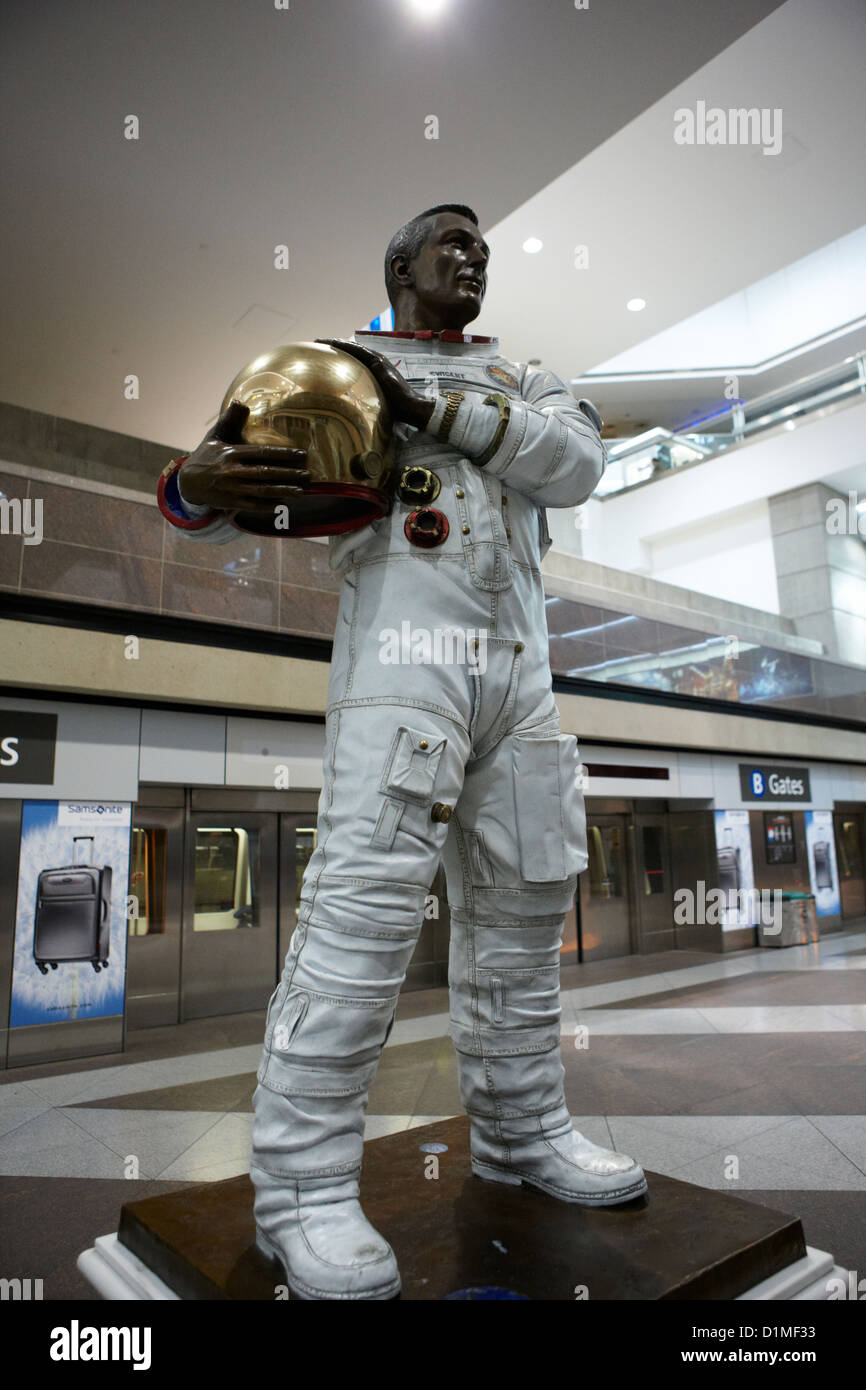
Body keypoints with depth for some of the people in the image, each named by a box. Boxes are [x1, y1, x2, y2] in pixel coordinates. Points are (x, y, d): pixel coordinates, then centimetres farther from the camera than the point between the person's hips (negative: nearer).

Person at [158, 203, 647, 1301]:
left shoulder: (520, 378, 26)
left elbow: (578, 464, 4)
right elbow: (226, 502, 9)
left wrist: (438, 407, -6)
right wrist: (199, 482, -16)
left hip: (519, 655, 6)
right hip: (402, 640, -5)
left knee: (521, 895, 6)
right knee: (369, 894, -16)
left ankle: (520, 1131, 22)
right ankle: (303, 1184, -3)